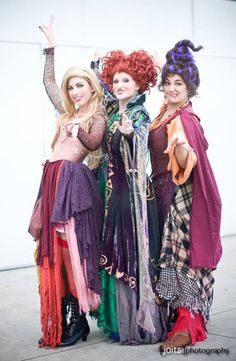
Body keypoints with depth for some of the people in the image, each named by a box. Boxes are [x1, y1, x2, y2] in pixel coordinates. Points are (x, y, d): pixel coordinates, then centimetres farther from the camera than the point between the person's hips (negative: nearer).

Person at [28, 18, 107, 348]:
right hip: (52, 179, 7)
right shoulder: (67, 113, 22)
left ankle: (79, 319, -4)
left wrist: (80, 133, -38)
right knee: (54, 246, 3)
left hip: (73, 180, -7)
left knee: (72, 244, -10)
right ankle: (59, 321, 7)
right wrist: (50, 46, 33)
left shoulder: (97, 117, 2)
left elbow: (94, 142, -18)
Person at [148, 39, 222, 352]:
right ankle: (180, 315, 23)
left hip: (181, 196, -9)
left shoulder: (185, 119, -14)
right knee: (170, 254, 12)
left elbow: (185, 164, -26)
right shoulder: (165, 114, 11)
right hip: (164, 194, 9)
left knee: (183, 255, -8)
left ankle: (189, 325, -4)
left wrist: (182, 144, -42)